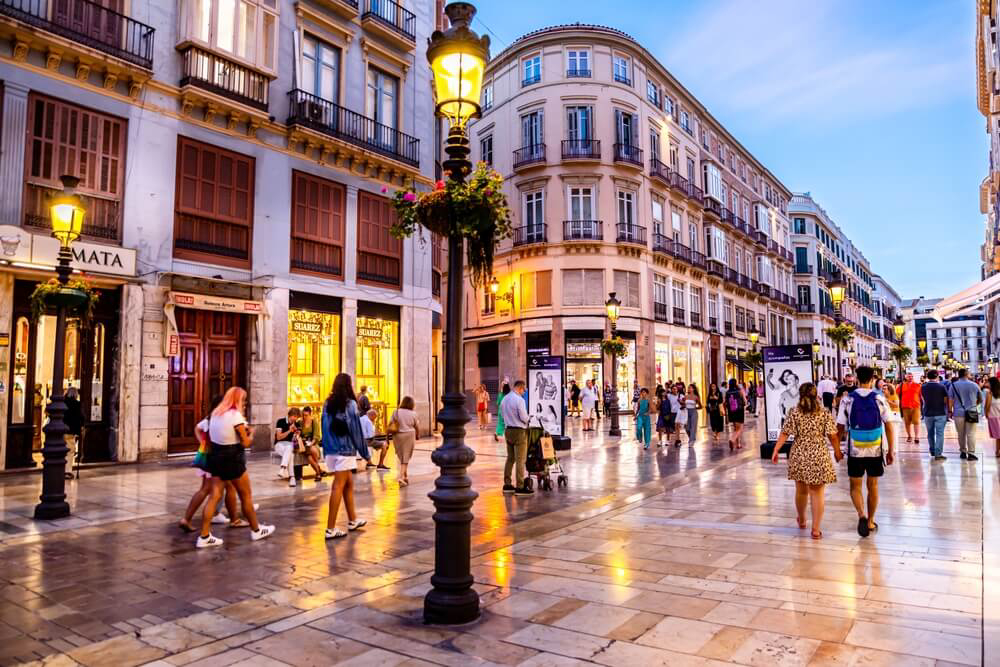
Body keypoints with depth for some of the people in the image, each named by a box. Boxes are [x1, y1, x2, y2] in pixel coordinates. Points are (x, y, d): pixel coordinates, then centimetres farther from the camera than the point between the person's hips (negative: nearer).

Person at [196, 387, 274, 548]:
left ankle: (204, 537, 2)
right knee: (246, 496, 9)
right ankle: (256, 530, 22)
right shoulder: (236, 415, -17)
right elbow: (245, 443, -17)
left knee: (214, 496, 6)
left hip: (216, 457, 7)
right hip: (232, 460, -7)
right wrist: (250, 434, 4)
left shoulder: (215, 413, 7)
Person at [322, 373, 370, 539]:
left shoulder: (327, 404, 8)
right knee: (338, 487, -4)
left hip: (331, 451, 7)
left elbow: (325, 428, 10)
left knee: (349, 483, 18)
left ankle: (352, 520, 27)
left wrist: (326, 450, 16)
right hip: (345, 450, -7)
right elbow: (356, 430, -9)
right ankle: (330, 529, -3)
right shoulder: (350, 404, -10)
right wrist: (365, 453, -2)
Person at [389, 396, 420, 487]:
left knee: (401, 457, 16)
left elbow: (390, 424, -3)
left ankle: (405, 476, 26)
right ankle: (401, 477, -12)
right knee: (406, 457, 1)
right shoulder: (413, 414, -3)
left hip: (397, 436, 2)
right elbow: (417, 427, 4)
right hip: (409, 436, -2)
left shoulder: (396, 412, 0)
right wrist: (417, 436, 21)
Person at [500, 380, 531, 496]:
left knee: (510, 458, 16)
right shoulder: (519, 400, -18)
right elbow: (524, 417, -17)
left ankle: (507, 484, 21)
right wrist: (529, 420, 4)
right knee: (520, 460, -3)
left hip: (508, 429, 8)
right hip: (519, 431, -8)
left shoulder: (505, 398, 8)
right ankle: (520, 487, -1)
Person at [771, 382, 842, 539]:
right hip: (819, 457, -2)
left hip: (799, 456, 2)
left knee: (801, 490, 19)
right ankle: (816, 529, 6)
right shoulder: (825, 414, -5)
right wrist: (837, 452, 11)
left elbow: (784, 433, -7)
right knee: (817, 493, 6)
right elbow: (832, 436, -5)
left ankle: (801, 520, 39)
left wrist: (775, 451, -1)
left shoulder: (794, 413, -4)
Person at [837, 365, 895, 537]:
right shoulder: (879, 399, -4)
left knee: (855, 486, 11)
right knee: (873, 486, 15)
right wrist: (891, 450, 3)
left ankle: (862, 515, -12)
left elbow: (840, 428, -3)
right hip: (876, 450, 1)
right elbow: (888, 427, -4)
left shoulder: (847, 399, -6)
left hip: (855, 450, -1)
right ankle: (870, 522, 24)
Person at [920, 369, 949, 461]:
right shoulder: (941, 386, -8)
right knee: (939, 434, -2)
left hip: (928, 414, 3)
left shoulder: (923, 387, 0)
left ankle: (932, 451, 25)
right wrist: (947, 412, 9)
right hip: (940, 413, -3)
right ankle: (938, 454, -5)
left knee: (930, 433, 16)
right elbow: (946, 400, -3)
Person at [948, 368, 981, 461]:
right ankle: (971, 453, -2)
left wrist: (950, 411, 5)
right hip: (972, 413, 0)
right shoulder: (974, 385, 1)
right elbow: (980, 399, 11)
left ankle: (963, 452, 18)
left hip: (958, 413, 0)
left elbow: (950, 400, -3)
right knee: (971, 434, 1)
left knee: (961, 434, 10)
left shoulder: (953, 385, -1)